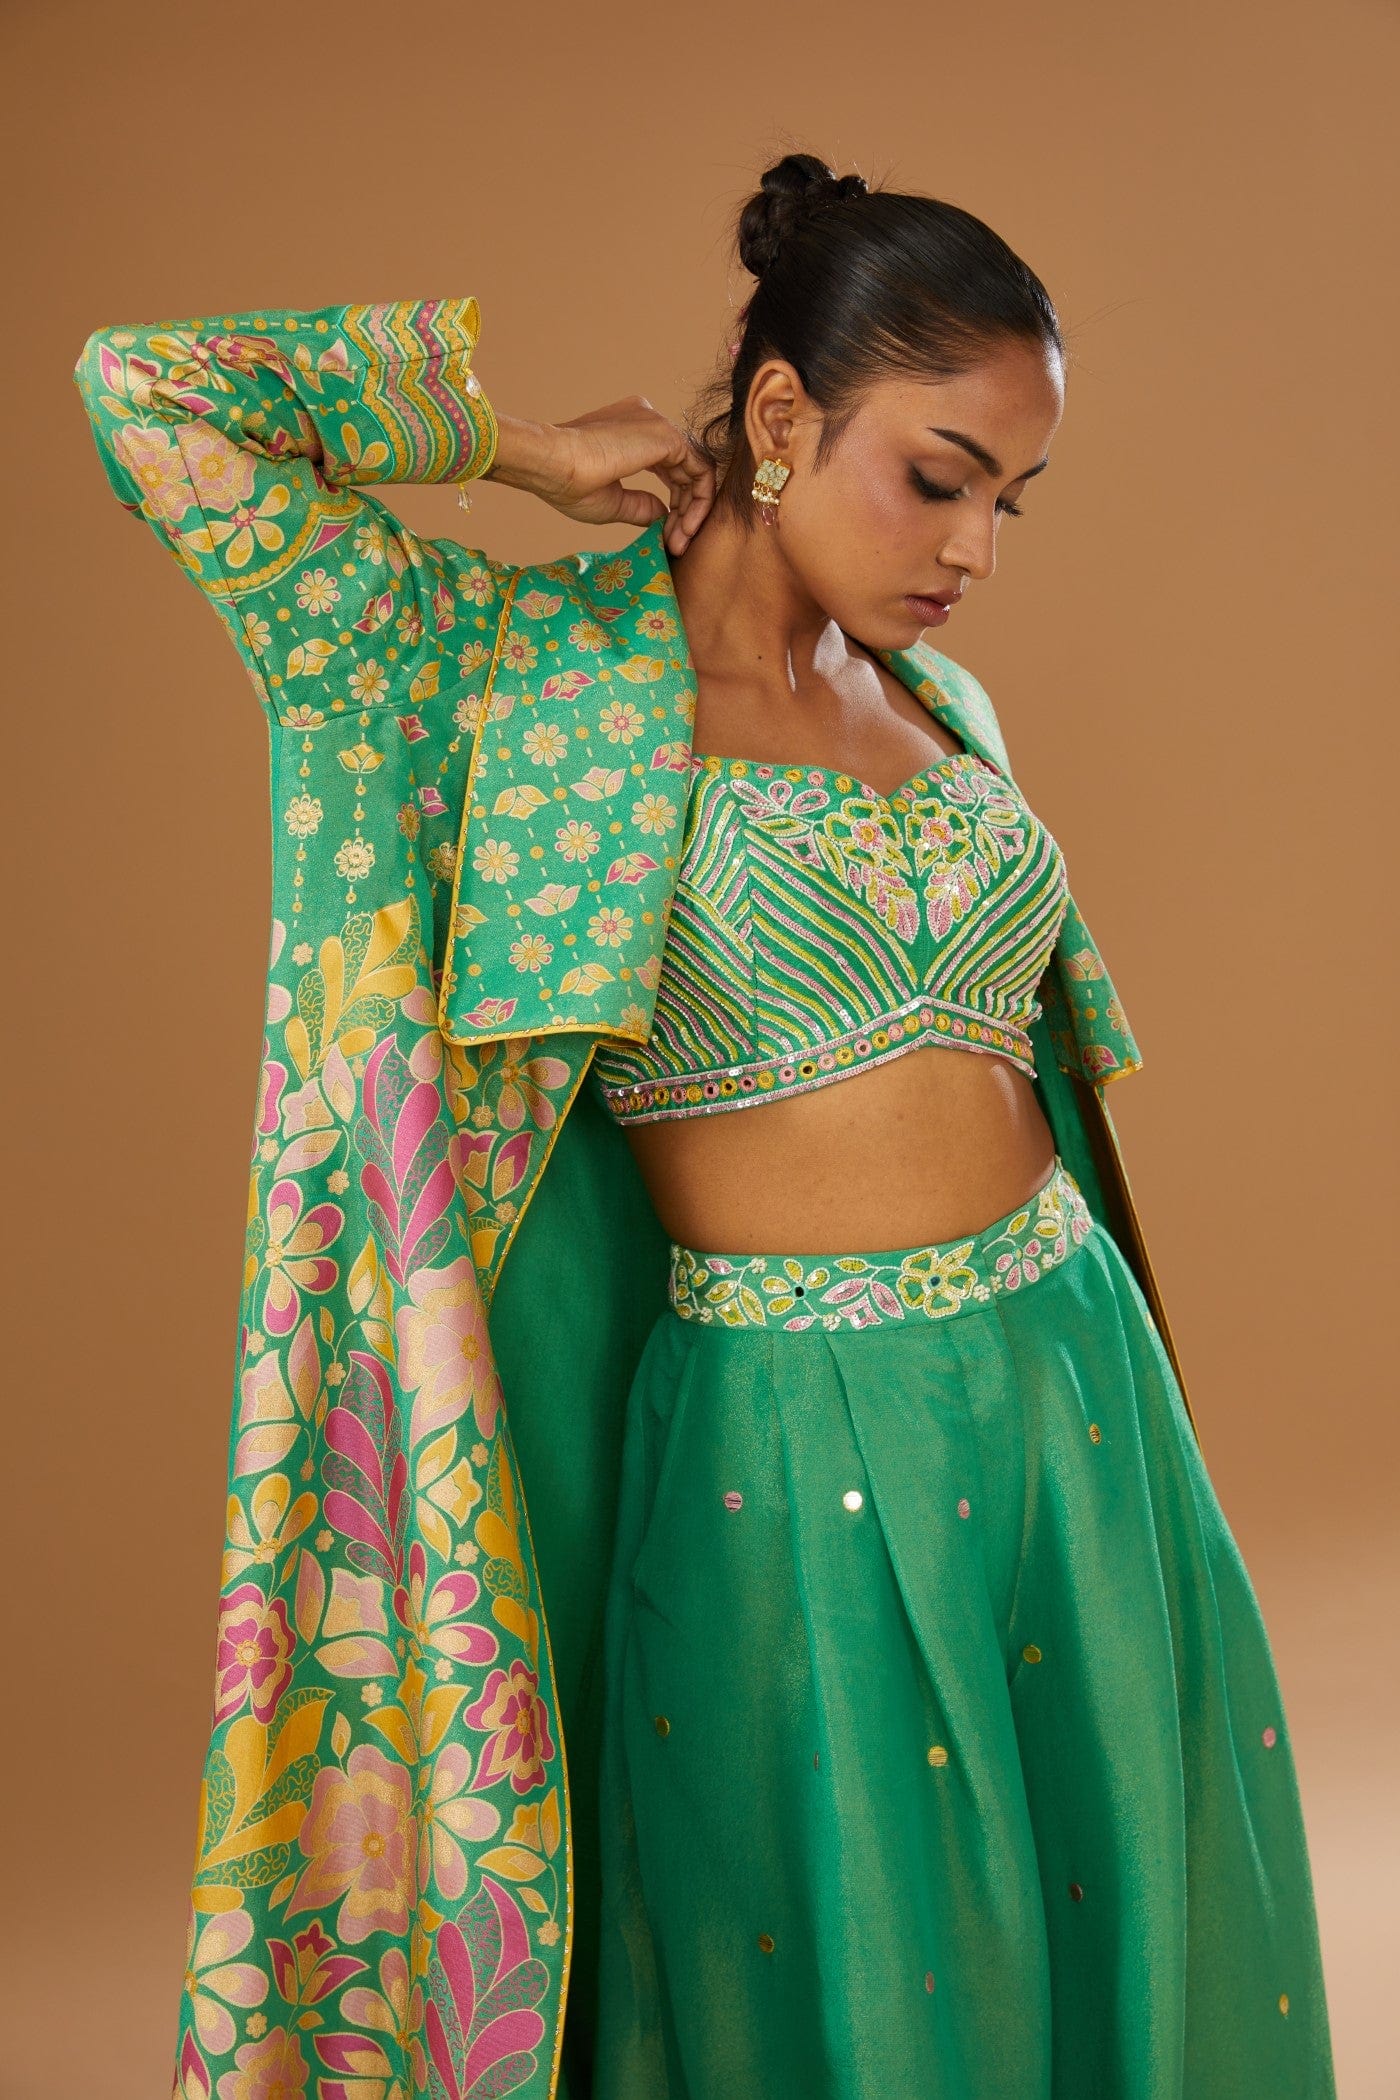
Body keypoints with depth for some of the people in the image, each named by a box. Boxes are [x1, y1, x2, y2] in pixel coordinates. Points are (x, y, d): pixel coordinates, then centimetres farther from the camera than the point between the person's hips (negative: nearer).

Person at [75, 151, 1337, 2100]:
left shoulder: (942, 707, 9)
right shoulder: (533, 670, -7)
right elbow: (146, 394, -10)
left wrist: (1119, 1378, 16)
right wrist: (524, 446, -1)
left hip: (1068, 1403, 6)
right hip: (793, 1473, -5)